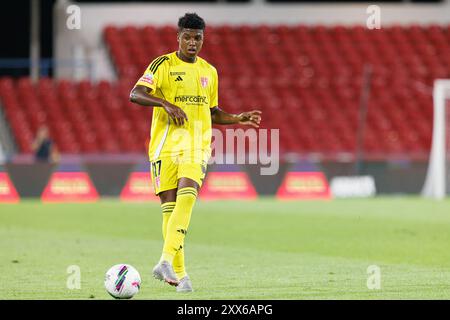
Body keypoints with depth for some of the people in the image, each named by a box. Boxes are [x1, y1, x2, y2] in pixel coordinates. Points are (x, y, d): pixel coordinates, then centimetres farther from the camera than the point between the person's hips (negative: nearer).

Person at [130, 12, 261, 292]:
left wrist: (237, 119, 12)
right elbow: (135, 94, -12)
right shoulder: (163, 65, 0)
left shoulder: (209, 72, 16)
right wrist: (166, 103, -25)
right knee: (169, 205, -3)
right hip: (165, 142, -2)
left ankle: (166, 261, -30)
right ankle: (178, 274, 6)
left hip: (196, 145, 2)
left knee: (187, 195, -21)